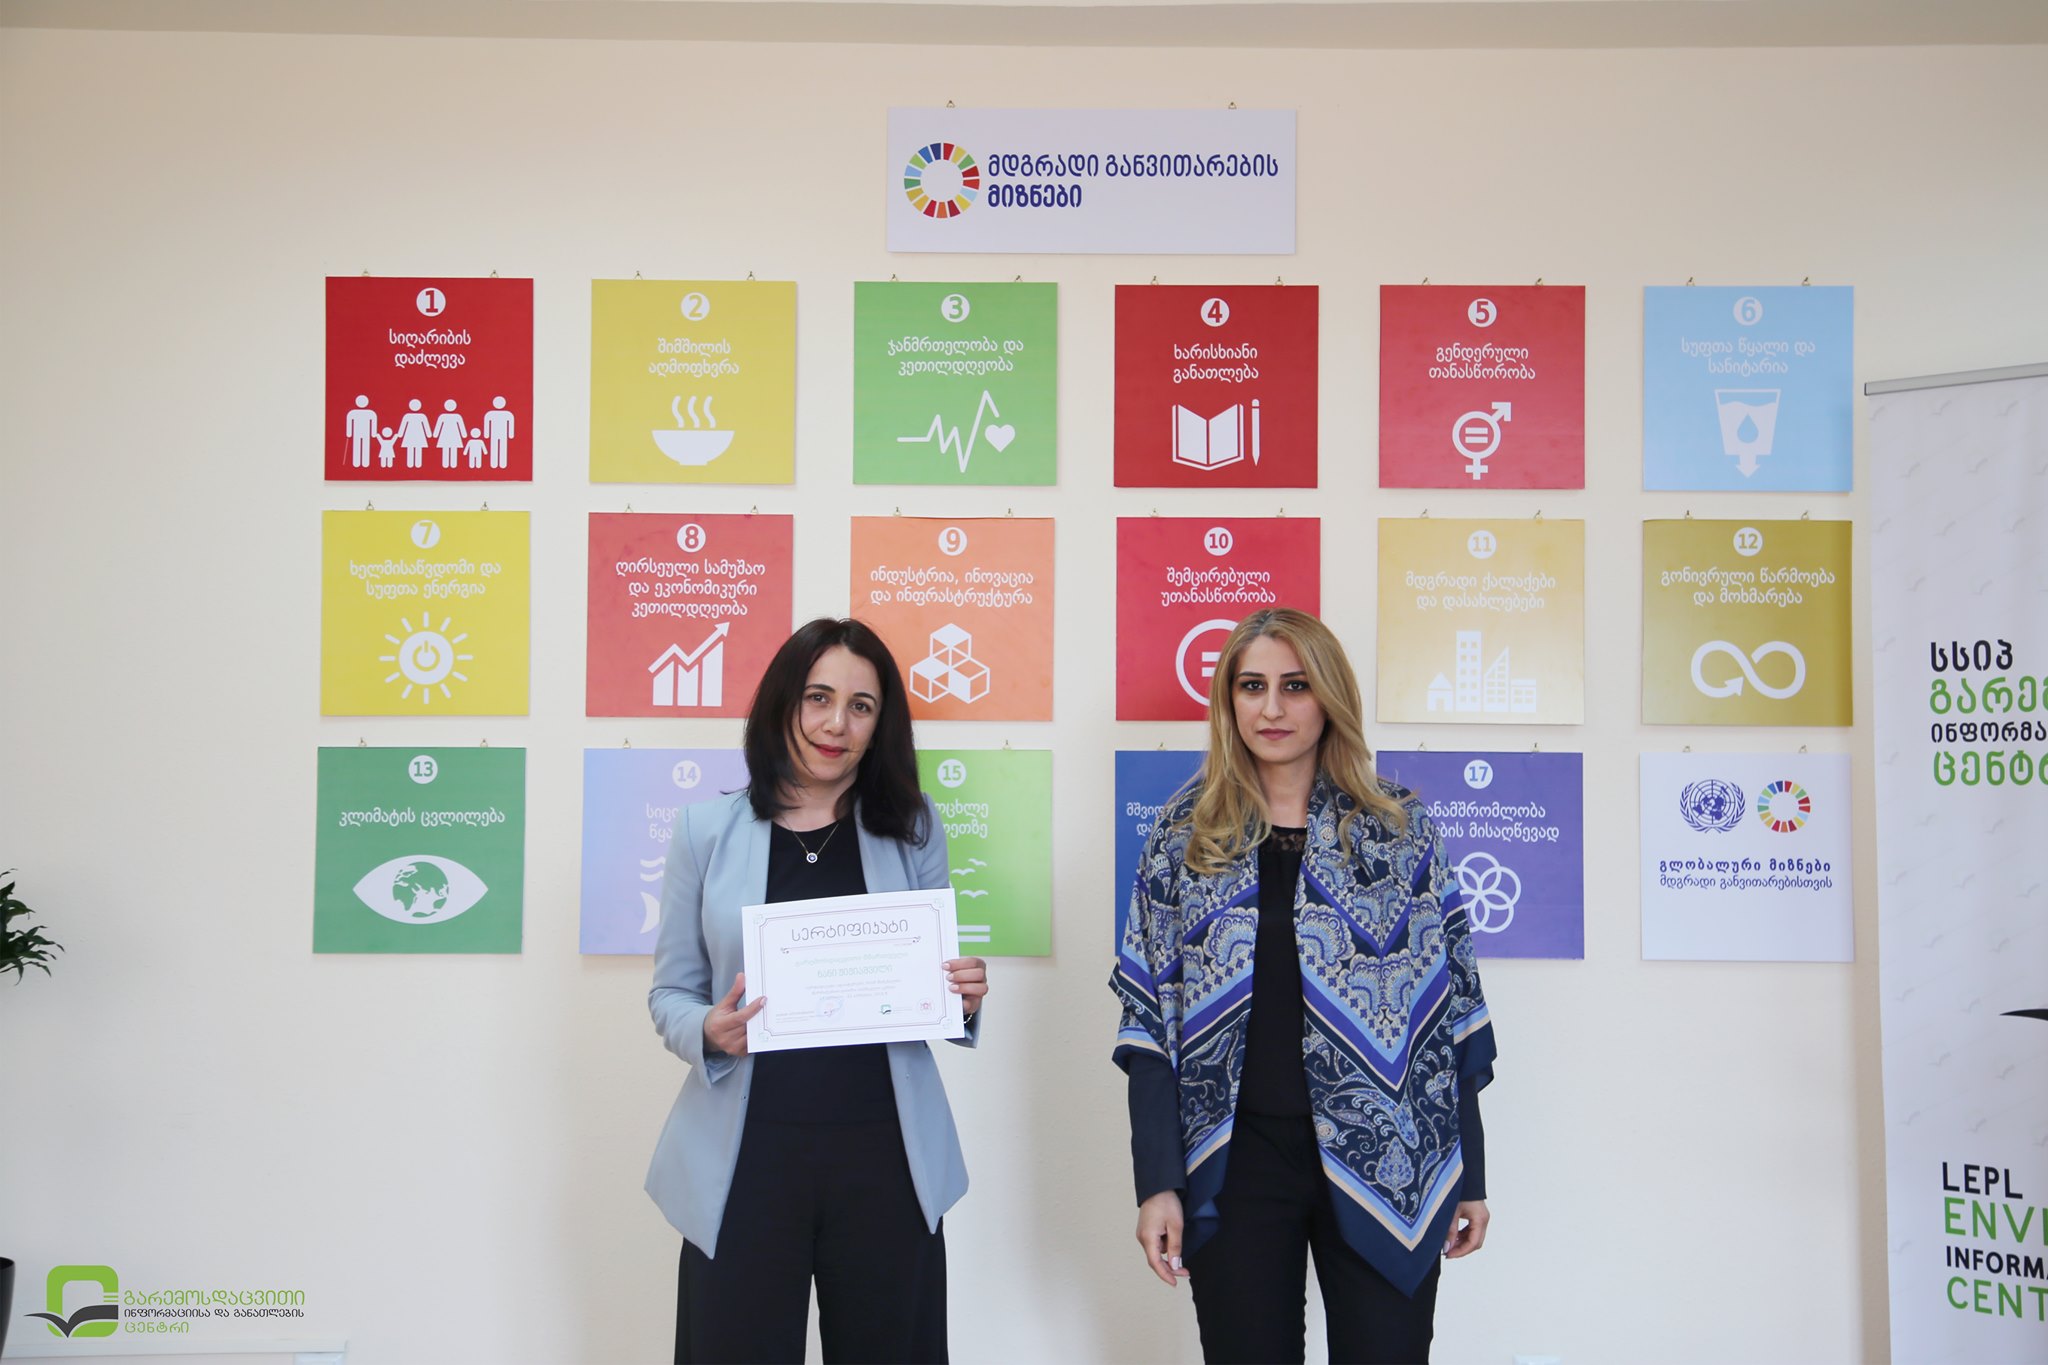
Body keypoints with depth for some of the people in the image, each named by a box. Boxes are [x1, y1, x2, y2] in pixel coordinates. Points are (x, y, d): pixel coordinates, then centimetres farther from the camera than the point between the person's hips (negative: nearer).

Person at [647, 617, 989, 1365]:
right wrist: (707, 1030, -17)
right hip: (745, 1155, -1)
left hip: (885, 1154, 1)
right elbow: (671, 990, 5)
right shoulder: (708, 829, 1)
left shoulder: (913, 828, 6)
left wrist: (965, 999, -10)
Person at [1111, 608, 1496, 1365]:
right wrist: (1156, 1183, -5)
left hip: (1384, 1164, 0)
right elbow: (1149, 1019, 2)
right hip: (1236, 1162, 0)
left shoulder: (1400, 828, 3)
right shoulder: (1184, 837, 4)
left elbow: (1449, 1008, 3)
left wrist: (1470, 1176, 1)